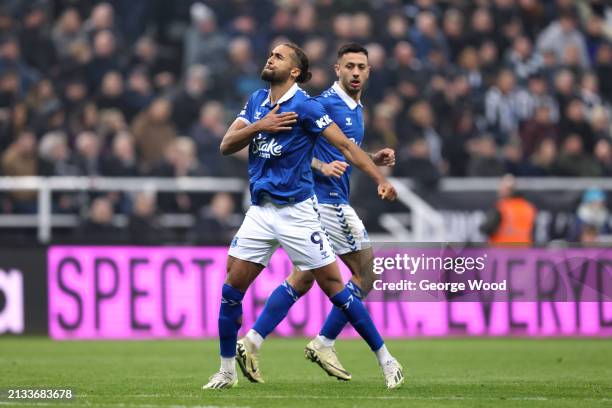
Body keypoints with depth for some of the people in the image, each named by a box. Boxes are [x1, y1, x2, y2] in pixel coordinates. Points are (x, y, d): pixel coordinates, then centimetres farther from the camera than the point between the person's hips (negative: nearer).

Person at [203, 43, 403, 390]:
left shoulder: (305, 106, -9)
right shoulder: (257, 102, 10)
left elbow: (346, 146, -12)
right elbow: (226, 146, 5)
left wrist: (381, 179, -23)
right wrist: (259, 126, -11)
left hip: (297, 211, -5)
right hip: (260, 211, 6)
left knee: (334, 286, -6)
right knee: (231, 289, 0)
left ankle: (386, 359, 2)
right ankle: (227, 371, 13)